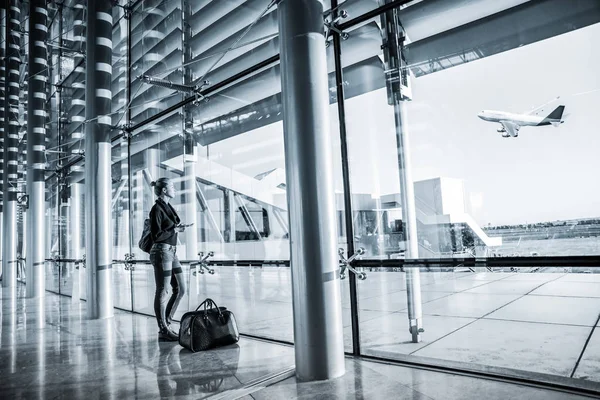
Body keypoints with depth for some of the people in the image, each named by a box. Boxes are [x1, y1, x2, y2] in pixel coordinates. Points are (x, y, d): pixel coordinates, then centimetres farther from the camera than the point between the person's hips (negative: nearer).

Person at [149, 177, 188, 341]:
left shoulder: (168, 207, 15)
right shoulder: (157, 209, -12)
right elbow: (156, 236, -17)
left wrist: (177, 228, 8)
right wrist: (175, 230, -11)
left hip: (172, 252, 9)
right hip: (162, 252, -9)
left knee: (180, 289, 10)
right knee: (163, 292, -1)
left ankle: (166, 323, 22)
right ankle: (163, 331, 10)